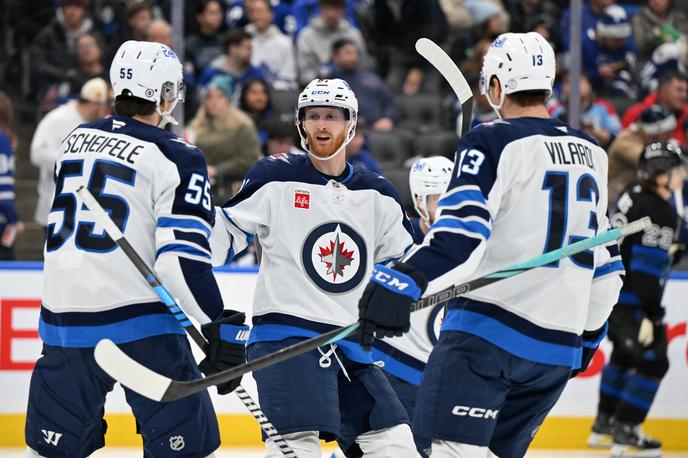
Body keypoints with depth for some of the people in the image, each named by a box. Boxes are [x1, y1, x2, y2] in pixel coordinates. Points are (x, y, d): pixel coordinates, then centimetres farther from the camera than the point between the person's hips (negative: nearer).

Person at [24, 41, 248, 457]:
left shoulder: (76, 141, 13)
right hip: (140, 325, -6)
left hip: (63, 320, 6)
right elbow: (181, 257, -16)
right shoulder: (176, 158, -7)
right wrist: (220, 326, -13)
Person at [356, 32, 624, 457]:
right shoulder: (592, 154, 16)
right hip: (559, 349, 7)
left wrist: (404, 280, -30)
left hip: (490, 330, -7)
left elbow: (462, 231, -22)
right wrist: (588, 333, 32)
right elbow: (607, 263, 22)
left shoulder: (492, 142, -6)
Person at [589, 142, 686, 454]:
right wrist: (651, 314, -23)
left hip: (608, 286, 10)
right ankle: (625, 433, -4)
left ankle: (604, 425, 33)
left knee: (625, 355, 25)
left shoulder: (635, 195, 7)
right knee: (652, 362, -4)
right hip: (629, 300, -10)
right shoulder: (659, 213, -21)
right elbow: (648, 268, -24)